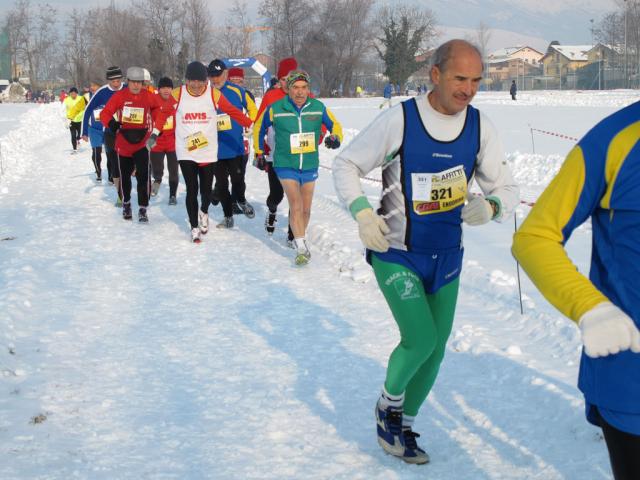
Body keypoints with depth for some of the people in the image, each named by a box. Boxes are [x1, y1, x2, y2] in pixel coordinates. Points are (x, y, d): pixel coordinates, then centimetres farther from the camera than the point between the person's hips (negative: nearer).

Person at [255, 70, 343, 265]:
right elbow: (260, 128, 9)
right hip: (286, 166, -3)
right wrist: (259, 152, 13)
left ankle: (299, 239, 35)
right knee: (296, 205, -16)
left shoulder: (318, 107, -4)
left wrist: (335, 137, -14)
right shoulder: (276, 109, -8)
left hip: (310, 166, 3)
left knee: (306, 209, 11)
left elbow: (335, 125, 8)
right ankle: (301, 249, -13)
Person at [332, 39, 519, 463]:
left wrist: (490, 206, -25)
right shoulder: (399, 120, -18)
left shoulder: (480, 126, -7)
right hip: (396, 253, -5)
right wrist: (363, 212, -22)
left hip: (447, 255, 5)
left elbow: (508, 189, -2)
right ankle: (389, 403, 16)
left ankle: (403, 424, 35)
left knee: (435, 348, 12)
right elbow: (346, 165, -6)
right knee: (421, 340, -16)